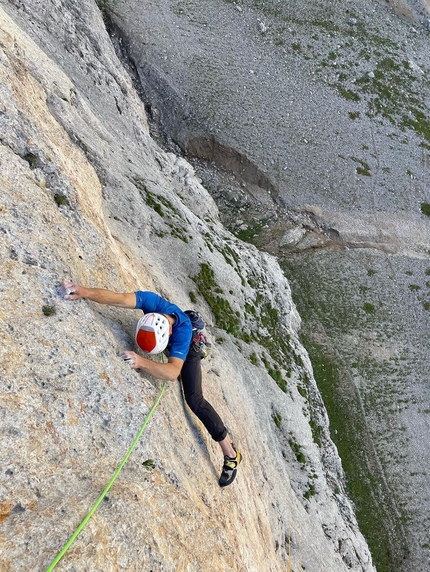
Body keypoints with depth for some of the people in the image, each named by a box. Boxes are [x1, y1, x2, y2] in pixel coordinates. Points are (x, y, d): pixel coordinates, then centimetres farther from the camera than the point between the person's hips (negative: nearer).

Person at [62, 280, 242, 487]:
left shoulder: (183, 331, -47)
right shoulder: (151, 301, -40)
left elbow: (173, 371, -56)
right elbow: (120, 299, -53)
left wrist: (142, 362, -72)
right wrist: (84, 292, -68)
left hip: (189, 349, -5)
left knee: (194, 399, -16)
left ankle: (230, 453, -7)